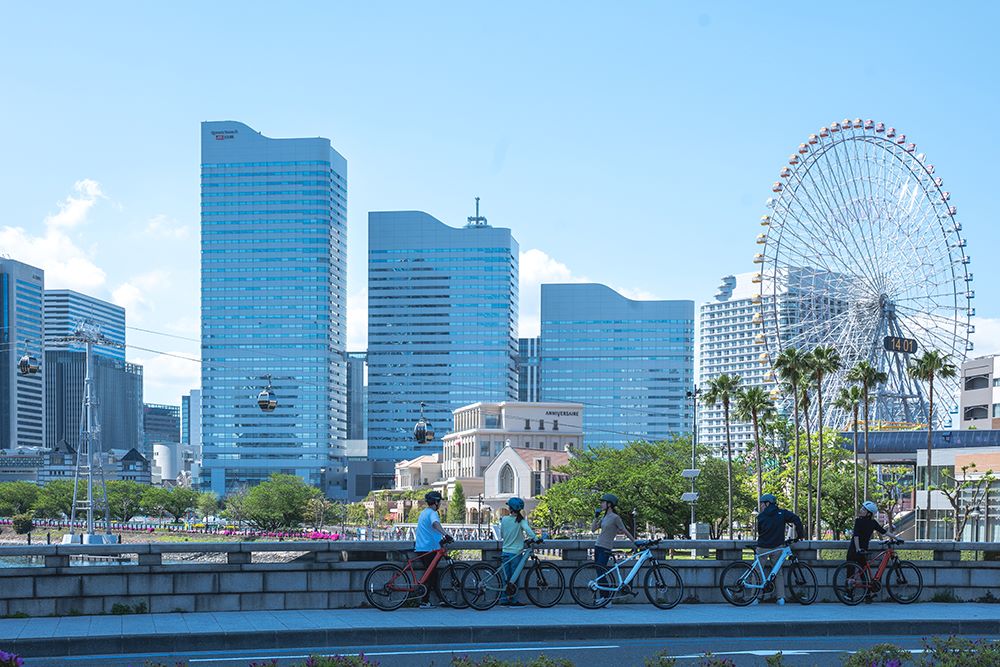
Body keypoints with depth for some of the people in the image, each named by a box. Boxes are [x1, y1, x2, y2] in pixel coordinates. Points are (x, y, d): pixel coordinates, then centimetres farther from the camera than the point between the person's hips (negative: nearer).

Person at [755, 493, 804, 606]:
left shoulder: (761, 516, -1)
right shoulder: (782, 513, 1)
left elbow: (759, 532, 7)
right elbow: (796, 519, -7)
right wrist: (800, 535, 0)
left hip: (763, 548, -2)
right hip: (777, 547, 2)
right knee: (778, 572, 13)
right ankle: (781, 597, 5)